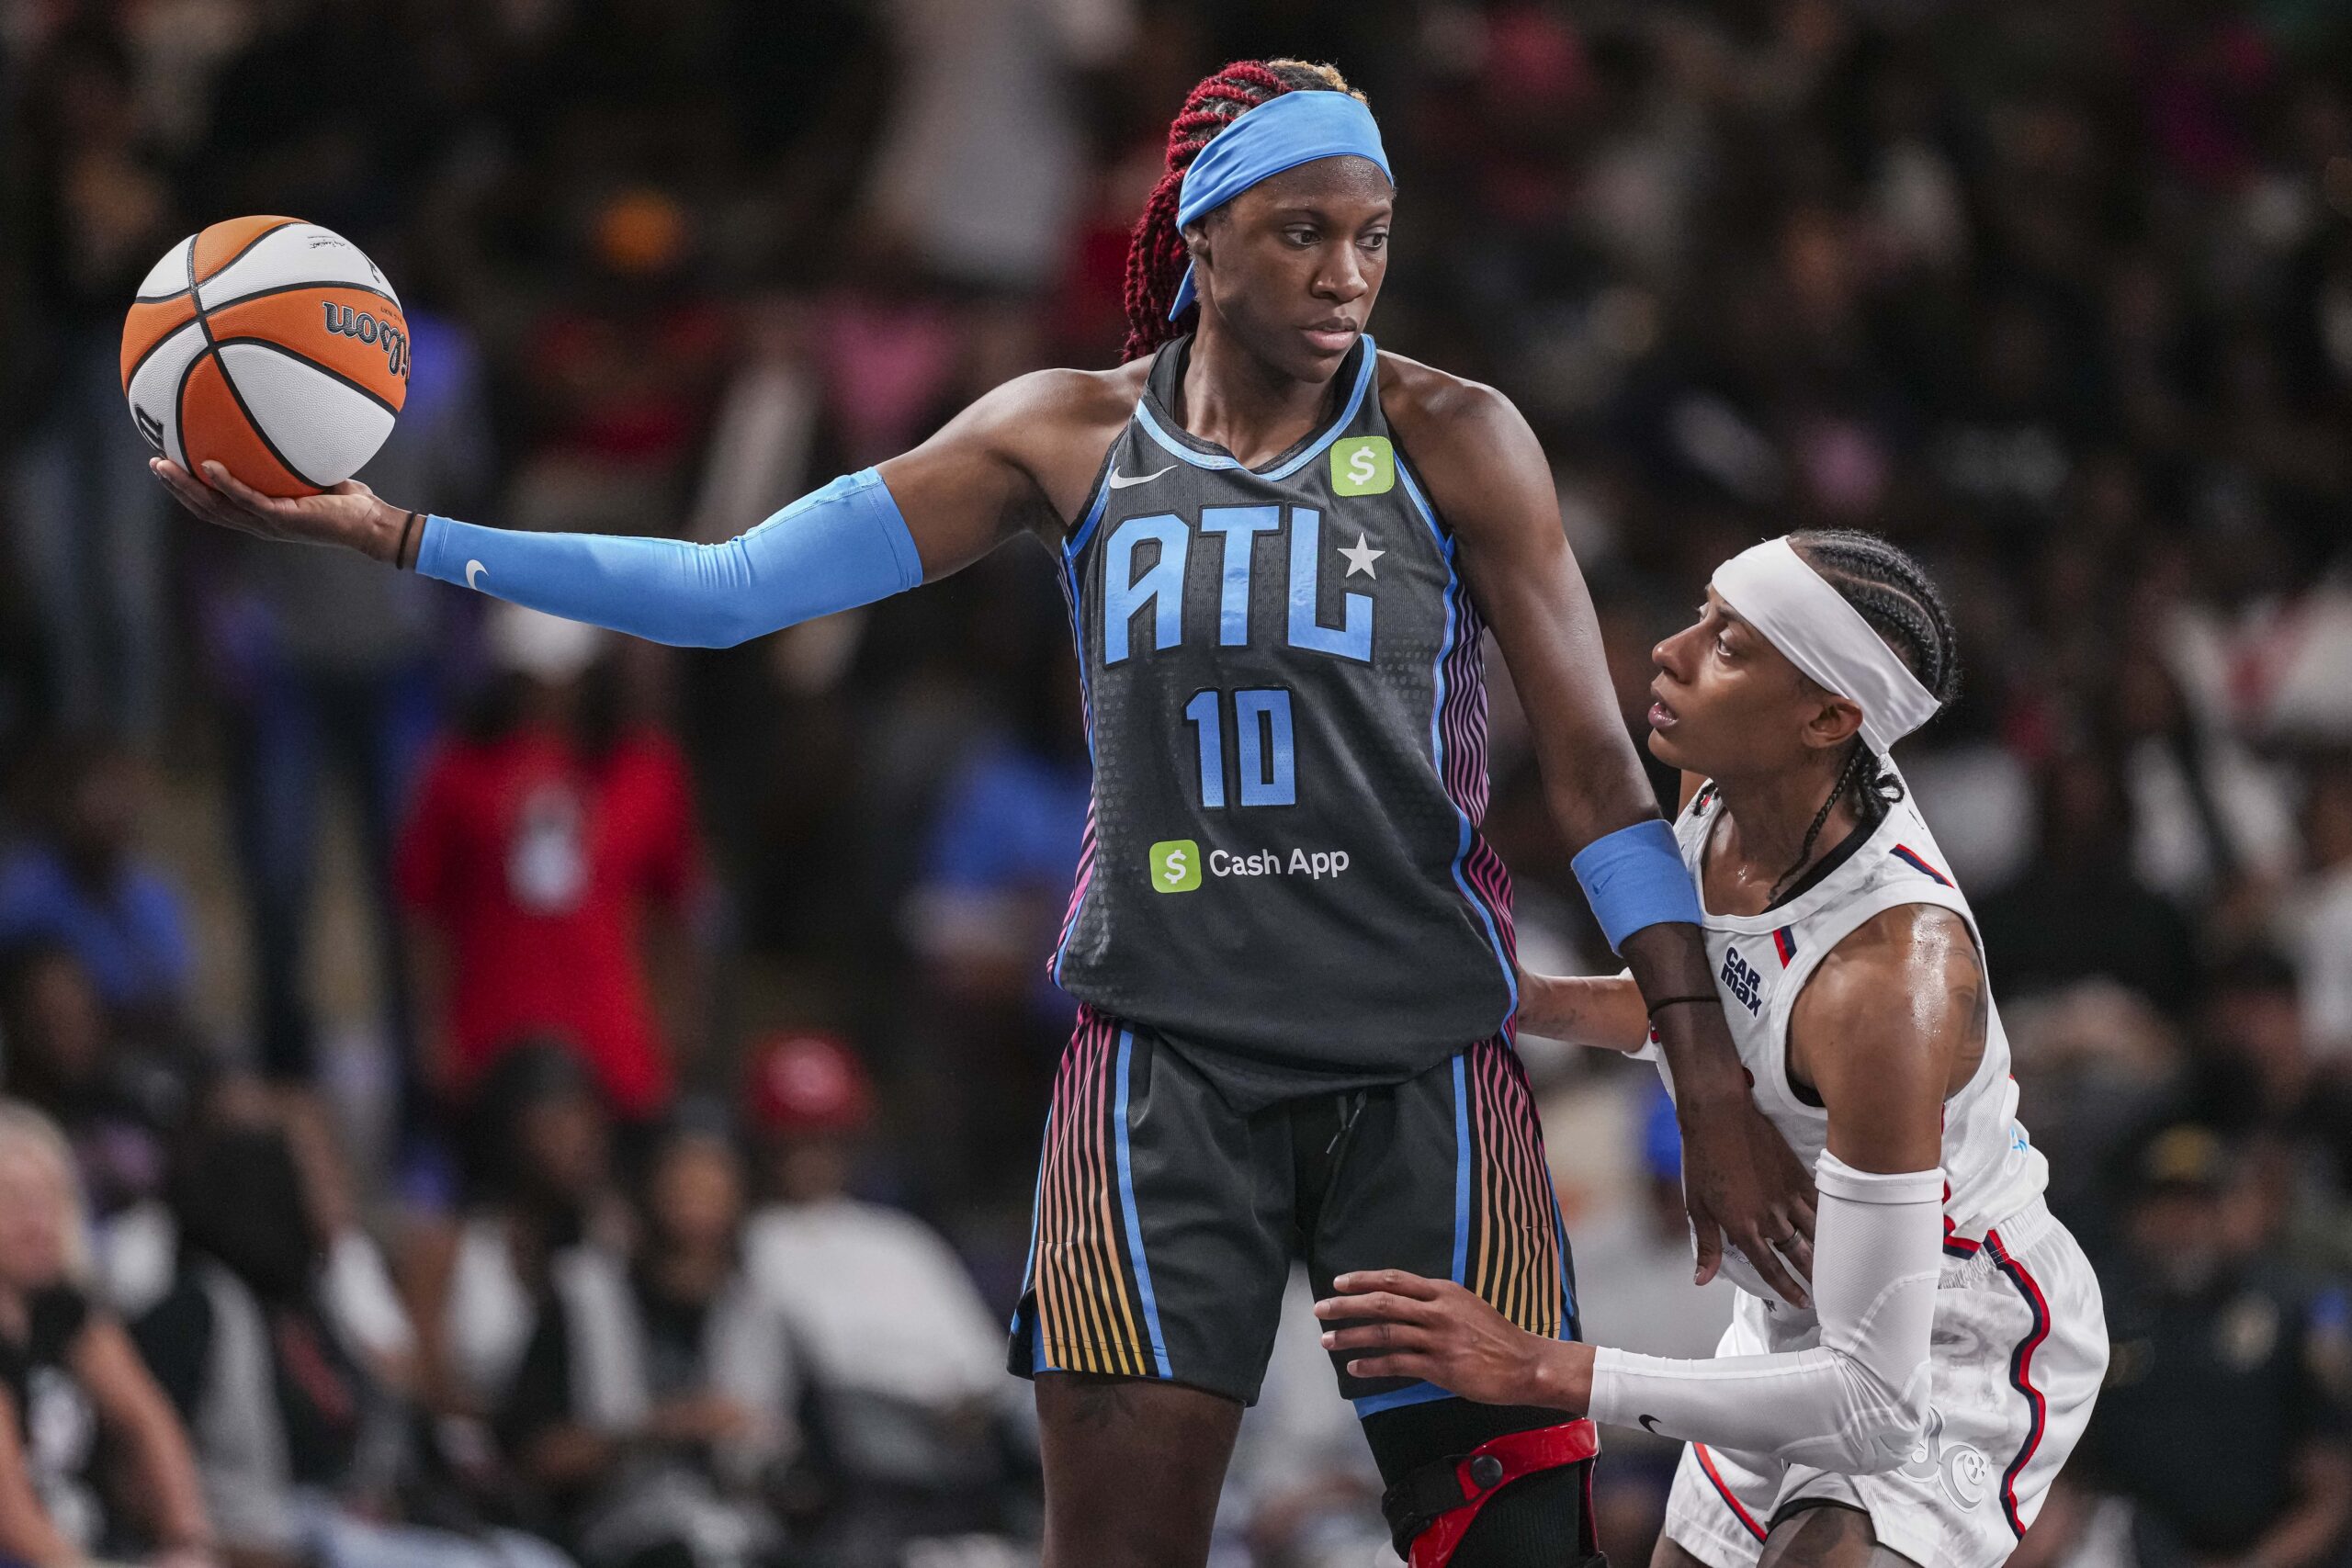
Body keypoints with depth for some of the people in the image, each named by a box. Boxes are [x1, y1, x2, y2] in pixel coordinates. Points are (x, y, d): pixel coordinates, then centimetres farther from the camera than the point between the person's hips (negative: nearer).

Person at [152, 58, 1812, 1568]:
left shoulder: (1453, 439, -1)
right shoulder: (1069, 436, 5)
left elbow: (1597, 771, -1)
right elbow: (732, 586, 4)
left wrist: (1717, 1093, -7)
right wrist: (384, 531, -2)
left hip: (1425, 1071, -1)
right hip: (1166, 1060, 1)